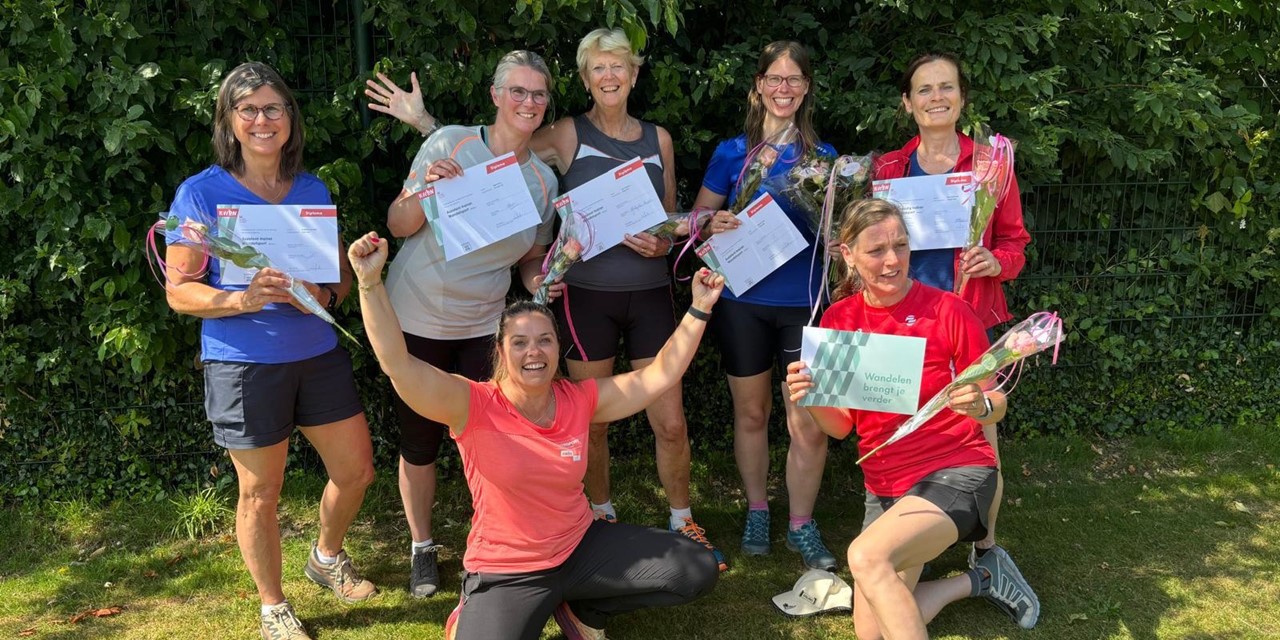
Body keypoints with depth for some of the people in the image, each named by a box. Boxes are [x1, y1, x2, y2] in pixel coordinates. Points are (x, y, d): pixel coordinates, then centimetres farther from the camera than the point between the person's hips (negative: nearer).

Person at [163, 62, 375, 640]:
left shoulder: (314, 191, 6)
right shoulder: (201, 193, -6)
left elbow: (343, 272, 11)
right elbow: (179, 290, -8)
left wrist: (325, 296, -12)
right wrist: (242, 298, -26)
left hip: (318, 354, 5)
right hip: (244, 364, -4)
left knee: (356, 468, 11)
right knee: (260, 492, 7)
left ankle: (326, 557, 41)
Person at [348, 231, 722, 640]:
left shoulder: (580, 400, -5)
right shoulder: (473, 407, -17)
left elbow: (660, 376, -1)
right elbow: (398, 365, -29)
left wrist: (700, 309, -4)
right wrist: (370, 282, -38)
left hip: (582, 546, 4)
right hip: (505, 572, -4)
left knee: (698, 573, -1)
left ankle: (578, 606, 17)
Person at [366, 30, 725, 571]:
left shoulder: (658, 138, 8)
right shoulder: (567, 135, -1)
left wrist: (662, 243, -5)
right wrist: (422, 121, -11)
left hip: (650, 293, 2)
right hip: (587, 295, -2)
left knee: (670, 423, 2)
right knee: (592, 423, 8)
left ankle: (683, 522, 24)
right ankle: (603, 520, 31)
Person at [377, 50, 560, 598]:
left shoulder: (543, 180, 1)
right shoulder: (449, 144, -10)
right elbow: (399, 226, -6)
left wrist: (540, 282, -9)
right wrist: (427, 191, -25)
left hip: (484, 326, 2)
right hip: (417, 320, -2)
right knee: (419, 440, 9)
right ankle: (422, 547, 30)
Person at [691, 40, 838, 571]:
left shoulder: (824, 157, 6)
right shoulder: (732, 153, 3)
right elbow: (696, 218, 6)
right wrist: (713, 225, -16)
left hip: (804, 302, 0)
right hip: (743, 301, 0)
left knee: (809, 423, -3)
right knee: (750, 412, 12)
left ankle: (802, 525, 16)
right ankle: (757, 511, 30)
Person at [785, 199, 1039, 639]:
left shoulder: (947, 310, -12)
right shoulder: (839, 320, 0)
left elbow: (996, 406, -5)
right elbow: (840, 426, 4)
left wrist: (979, 406, -27)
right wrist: (811, 401, -16)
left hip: (956, 471, -6)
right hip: (885, 487, 6)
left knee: (867, 556, -33)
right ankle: (979, 579, 24)